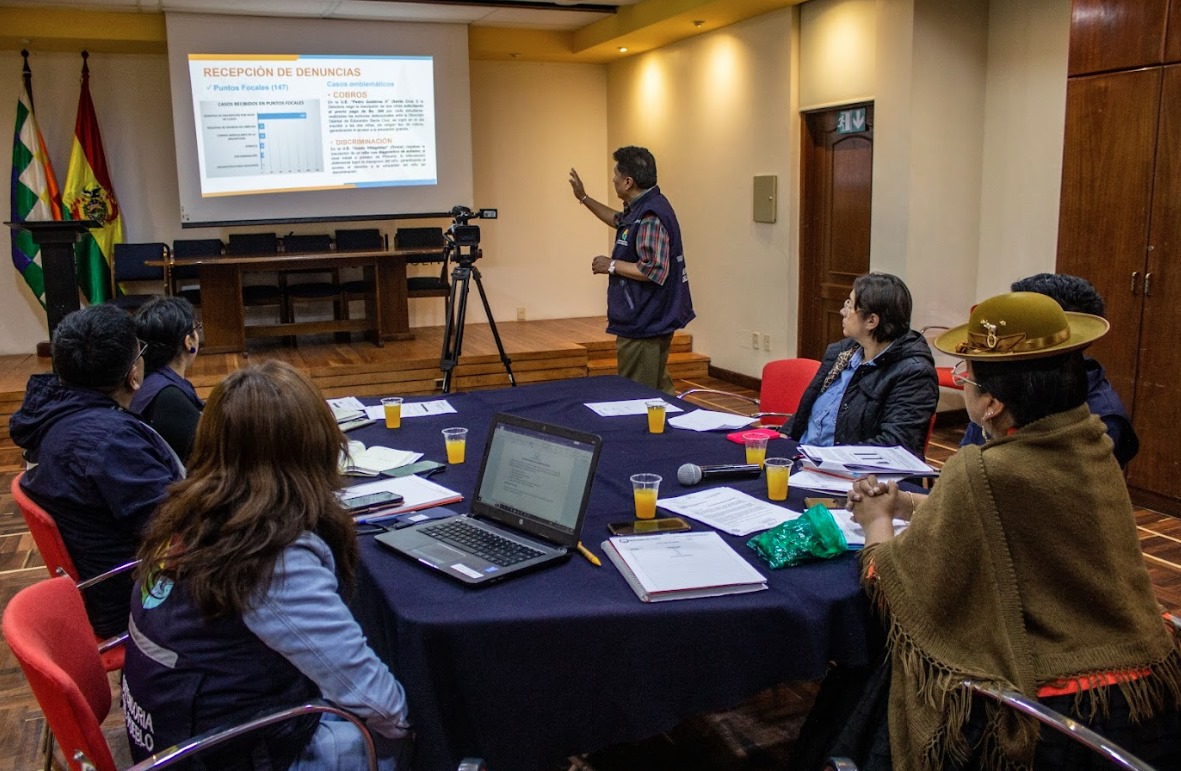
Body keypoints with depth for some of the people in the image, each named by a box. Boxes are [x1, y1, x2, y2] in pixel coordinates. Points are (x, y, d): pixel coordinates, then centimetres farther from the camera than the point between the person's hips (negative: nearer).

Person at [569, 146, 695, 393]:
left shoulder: (650, 218, -23)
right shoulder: (641, 208, 11)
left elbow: (654, 270, -29)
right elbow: (618, 220, 34)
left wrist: (612, 265, -18)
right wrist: (584, 198, 37)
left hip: (643, 325, -11)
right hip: (651, 320, 11)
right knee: (659, 388, 19)